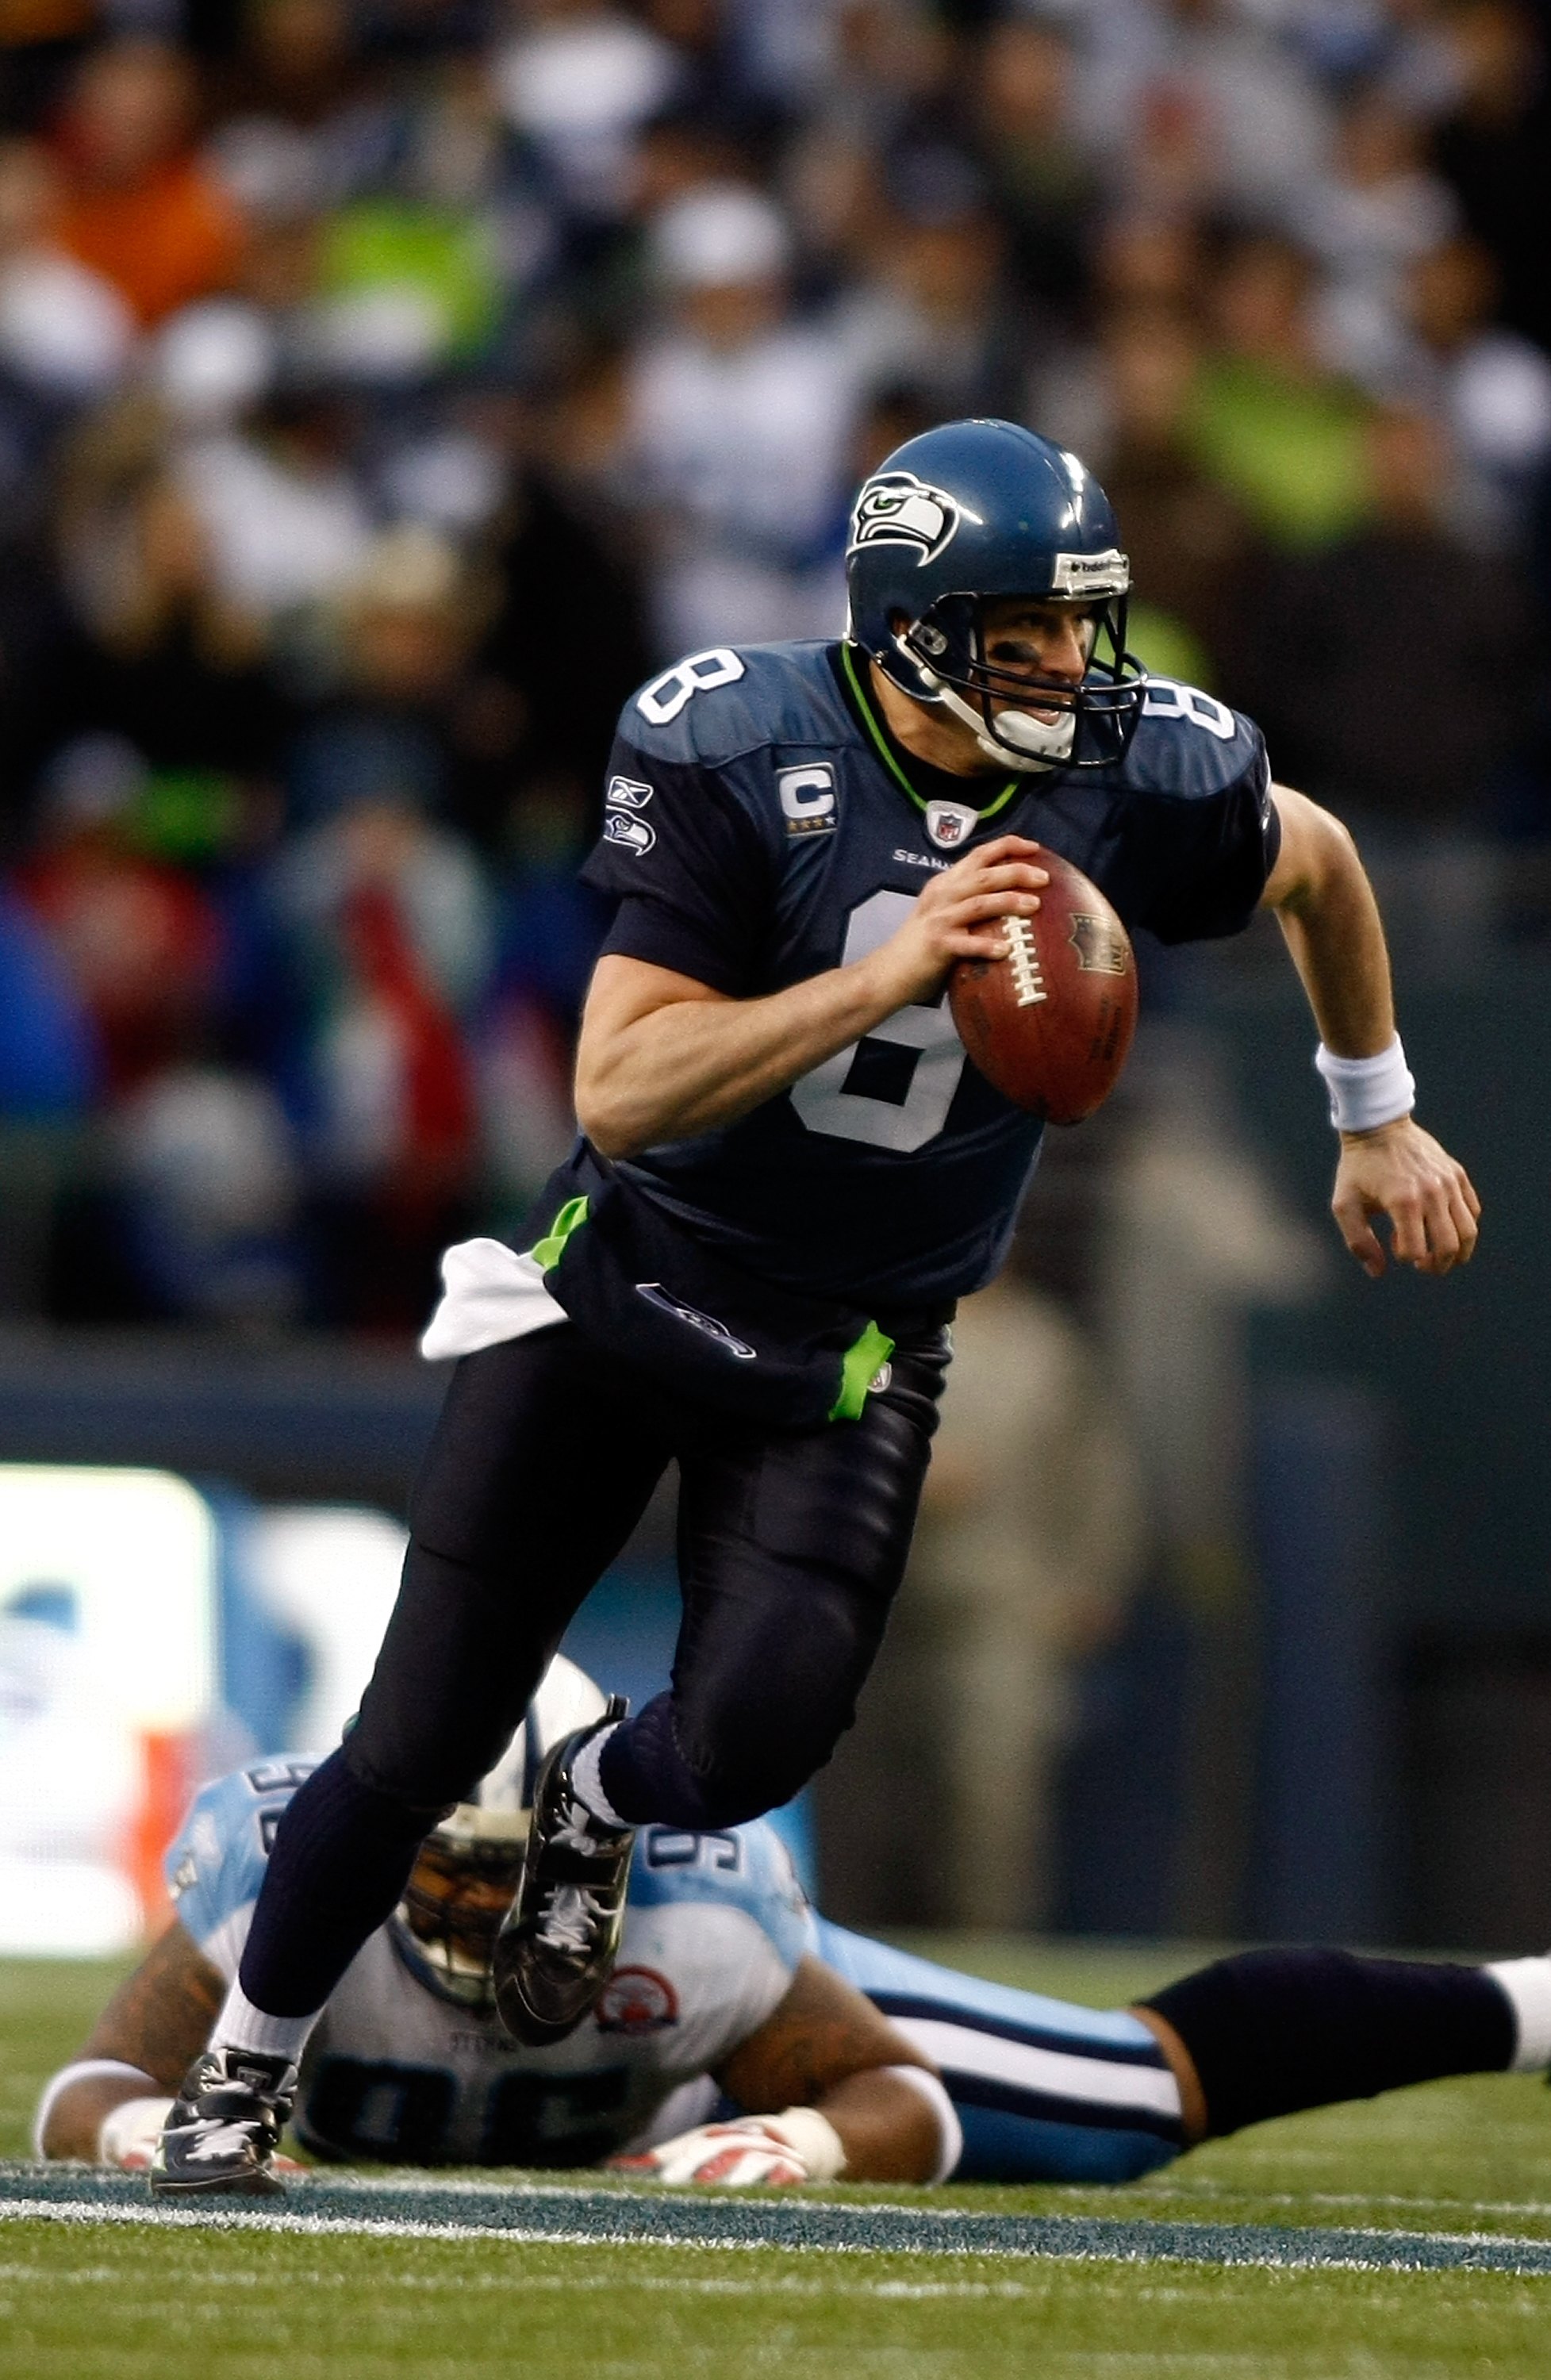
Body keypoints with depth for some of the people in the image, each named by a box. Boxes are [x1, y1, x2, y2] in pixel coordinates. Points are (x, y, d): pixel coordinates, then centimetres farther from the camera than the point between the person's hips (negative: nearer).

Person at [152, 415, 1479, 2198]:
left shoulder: (1141, 775, -14)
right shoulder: (739, 751, -21)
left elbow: (1316, 863, 11)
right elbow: (621, 1096, -27)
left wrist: (1379, 1124, 20)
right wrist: (892, 971, -36)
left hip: (853, 1350, 2)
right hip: (620, 1289, -2)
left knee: (755, 1738, -21)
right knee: (419, 1744, 0)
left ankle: (601, 1802, 18)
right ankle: (241, 2078, 24)